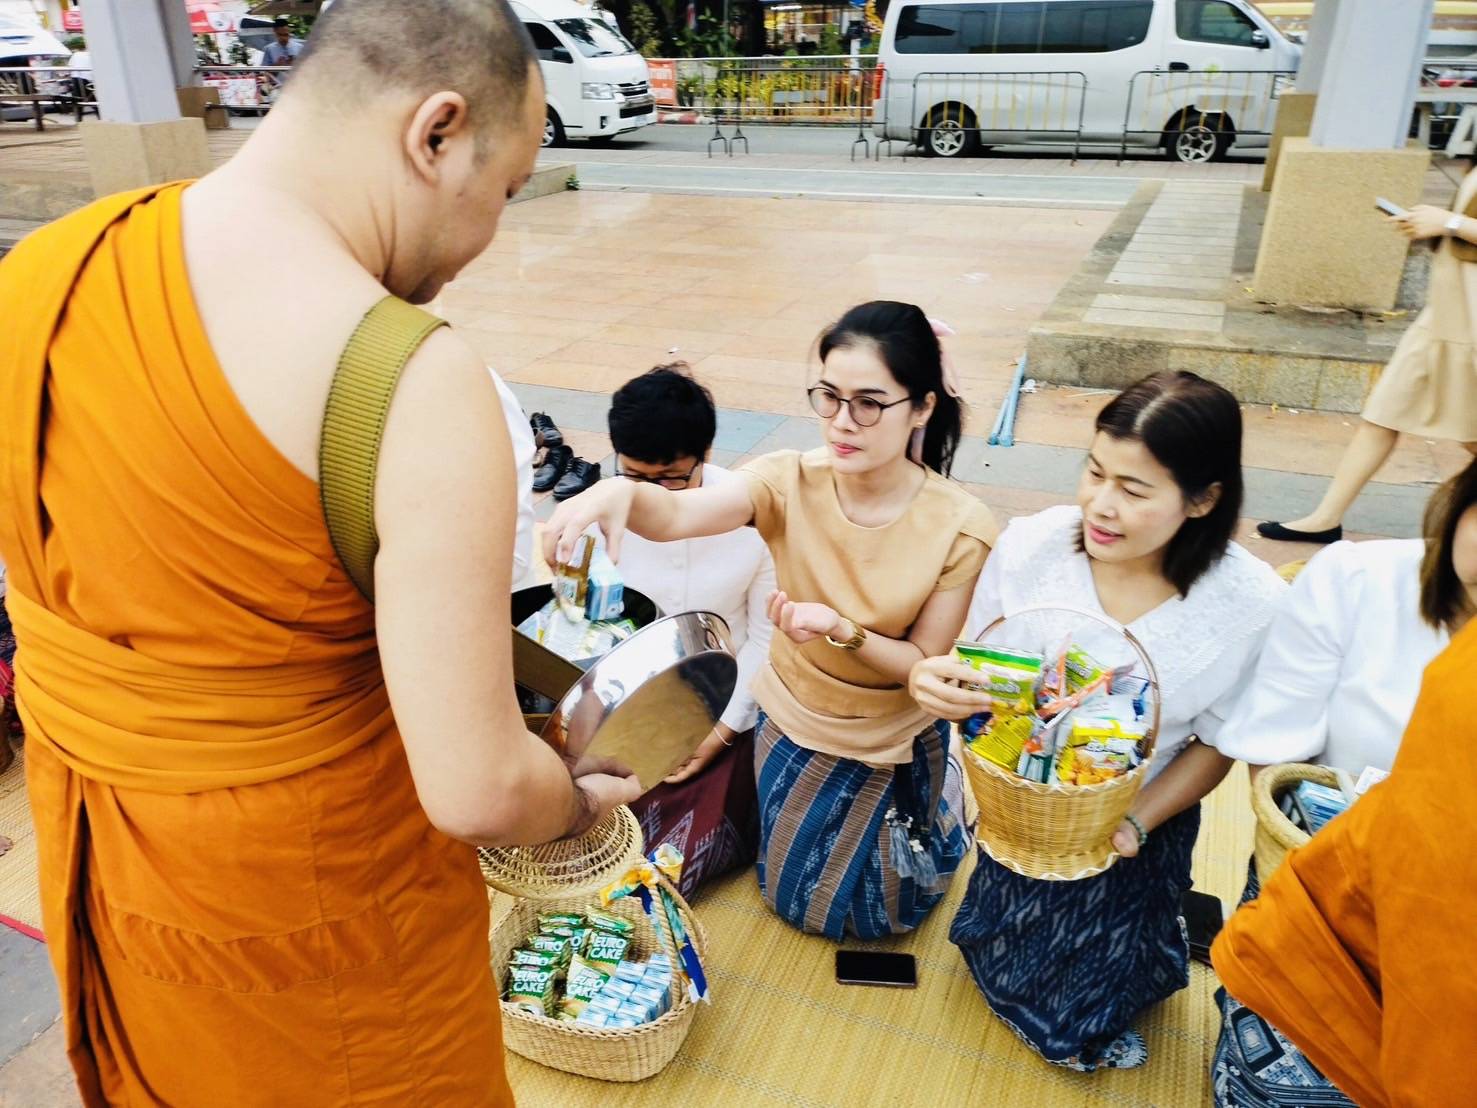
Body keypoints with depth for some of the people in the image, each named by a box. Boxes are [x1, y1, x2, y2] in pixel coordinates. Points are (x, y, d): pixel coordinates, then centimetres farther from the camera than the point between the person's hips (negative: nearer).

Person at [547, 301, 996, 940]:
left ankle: (936, 790, 40)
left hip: (897, 737, -1)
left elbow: (924, 662, -17)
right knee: (803, 899, 18)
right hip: (794, 720, 2)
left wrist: (842, 630, -36)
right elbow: (679, 515, -40)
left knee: (880, 910, 16)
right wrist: (622, 493, -63)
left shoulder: (961, 528, -24)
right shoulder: (791, 482, -22)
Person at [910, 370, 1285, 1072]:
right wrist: (938, 685, -31)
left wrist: (1137, 821, -21)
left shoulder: (1251, 604, -23)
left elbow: (1217, 743, -8)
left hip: (1139, 829, -1)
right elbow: (978, 673, -9)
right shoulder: (1030, 545, -21)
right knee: (1008, 978, 15)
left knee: (1072, 1026, 14)